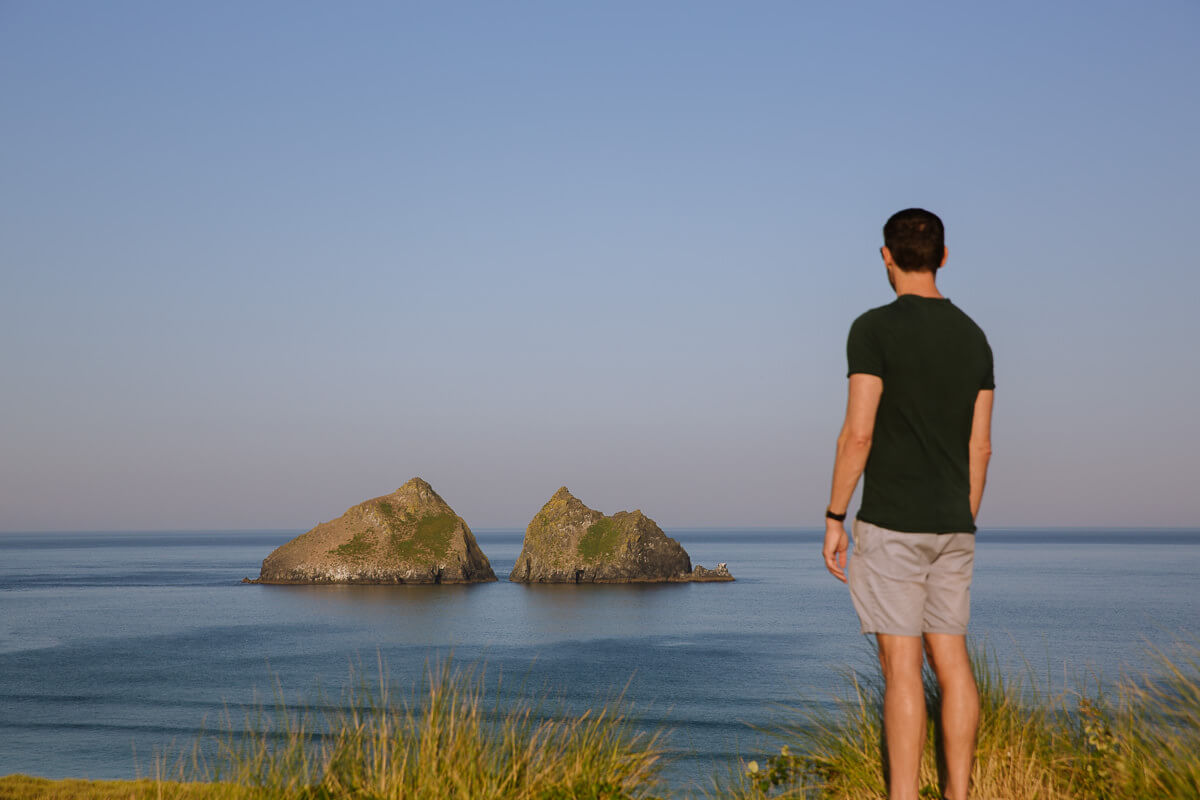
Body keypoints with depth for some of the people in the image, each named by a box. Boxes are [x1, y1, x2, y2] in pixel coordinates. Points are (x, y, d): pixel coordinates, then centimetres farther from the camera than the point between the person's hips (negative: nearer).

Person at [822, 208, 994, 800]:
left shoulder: (875, 328, -10)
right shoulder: (974, 338, 10)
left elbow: (858, 433, -15)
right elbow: (979, 448, 10)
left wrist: (833, 519, -7)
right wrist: (963, 530, 17)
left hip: (891, 523, -6)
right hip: (950, 524, 6)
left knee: (900, 665, -6)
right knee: (949, 659, 9)